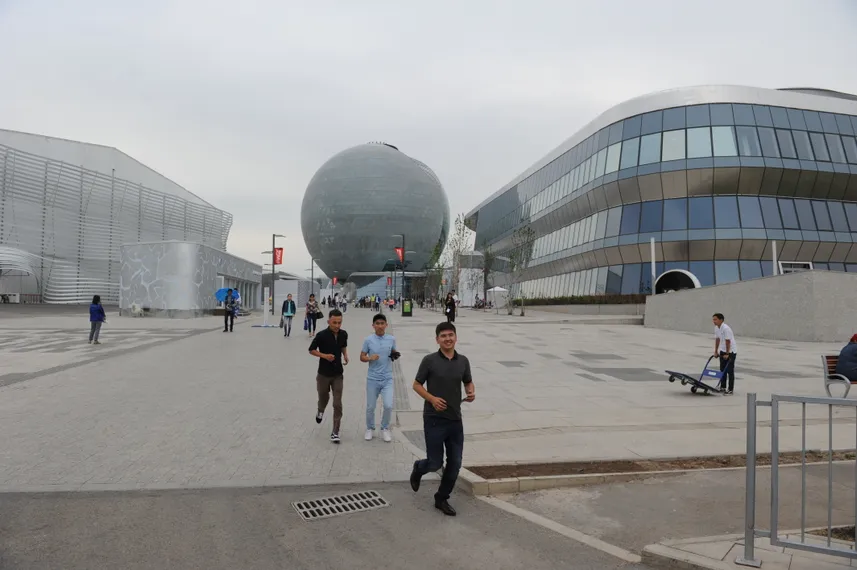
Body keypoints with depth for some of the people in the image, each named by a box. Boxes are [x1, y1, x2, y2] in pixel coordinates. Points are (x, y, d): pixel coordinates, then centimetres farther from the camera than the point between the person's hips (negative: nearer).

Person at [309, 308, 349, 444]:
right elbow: (311, 350, -6)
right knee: (323, 398, 19)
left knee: (337, 404, -3)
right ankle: (320, 411, 54)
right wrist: (325, 355, -20)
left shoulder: (343, 334, -5)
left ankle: (335, 432, 5)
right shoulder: (321, 335, -17)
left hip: (337, 374, 2)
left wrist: (345, 355, -3)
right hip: (323, 373, -2)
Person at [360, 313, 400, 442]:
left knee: (388, 406, -8)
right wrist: (370, 358, -21)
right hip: (372, 378, 0)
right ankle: (370, 429, 33)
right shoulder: (368, 340, -7)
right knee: (370, 407, 10)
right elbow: (362, 357, 0)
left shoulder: (391, 339, -3)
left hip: (387, 378, 0)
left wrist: (395, 355, -9)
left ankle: (385, 429, 16)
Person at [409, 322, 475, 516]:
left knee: (455, 463, 7)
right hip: (434, 419, -4)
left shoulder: (463, 361, 4)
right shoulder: (430, 360, -7)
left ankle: (442, 499, 25)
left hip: (455, 420, 4)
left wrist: (471, 392, -5)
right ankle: (418, 469, 36)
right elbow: (417, 385, -1)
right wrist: (432, 398, -17)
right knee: (435, 462, 2)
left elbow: (468, 382, 17)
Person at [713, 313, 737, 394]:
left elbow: (728, 342, -24)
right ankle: (723, 387, 21)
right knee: (722, 369, 12)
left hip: (731, 351, -8)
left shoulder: (726, 328, -25)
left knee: (730, 371, -4)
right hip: (723, 351, 8)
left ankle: (730, 389, 2)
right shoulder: (716, 328, 2)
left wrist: (727, 354, -21)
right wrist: (716, 351, 11)